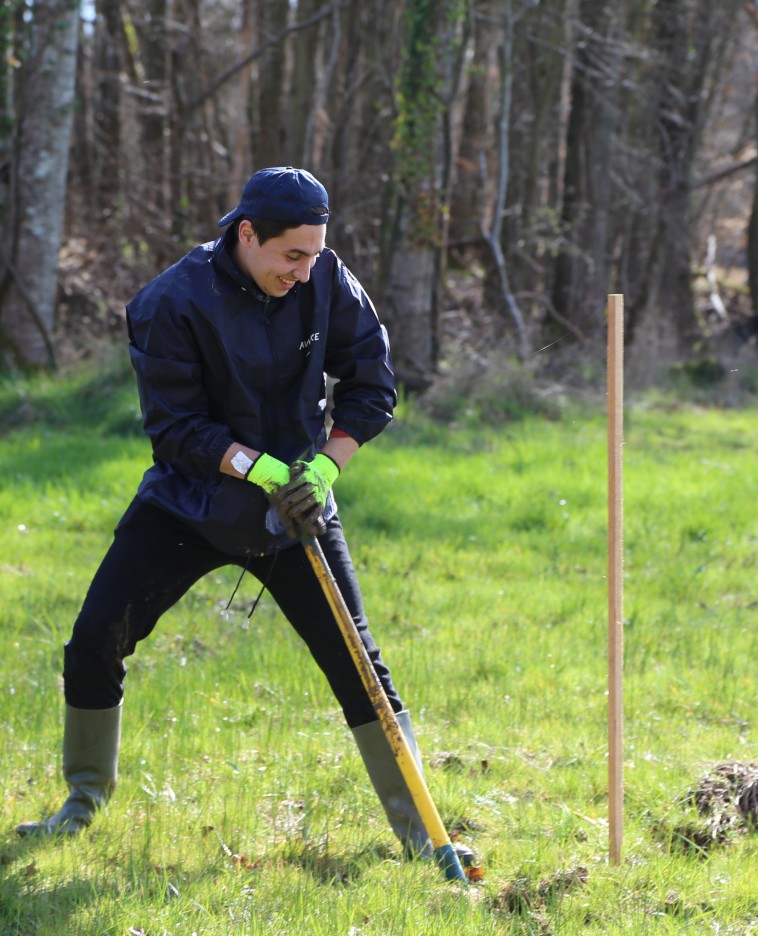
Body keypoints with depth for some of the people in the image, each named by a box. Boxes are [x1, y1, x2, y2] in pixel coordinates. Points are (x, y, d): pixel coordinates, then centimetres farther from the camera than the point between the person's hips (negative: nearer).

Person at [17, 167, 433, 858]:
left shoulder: (328, 283, -10)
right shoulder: (171, 302, -19)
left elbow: (372, 384, -1)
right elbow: (176, 428, -18)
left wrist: (323, 468, -14)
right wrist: (265, 472, -29)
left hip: (296, 511, 1)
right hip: (189, 502, -1)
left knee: (357, 662, -5)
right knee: (96, 639, -8)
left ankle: (416, 829, 4)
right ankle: (85, 800, 14)